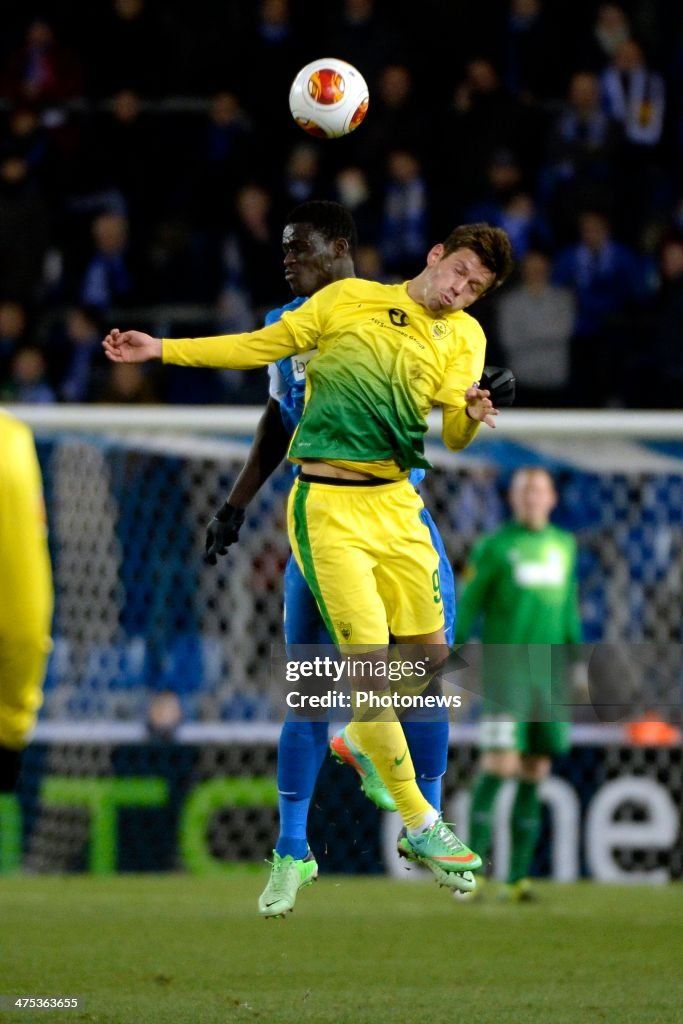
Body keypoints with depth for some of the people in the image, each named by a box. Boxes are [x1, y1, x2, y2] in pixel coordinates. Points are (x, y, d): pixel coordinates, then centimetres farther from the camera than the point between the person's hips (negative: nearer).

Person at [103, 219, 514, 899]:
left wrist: (470, 415, -27)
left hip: (397, 504, 4)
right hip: (328, 506, -4)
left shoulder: (463, 338, 9)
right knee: (369, 664, -11)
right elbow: (260, 346, 10)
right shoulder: (349, 298, 3)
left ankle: (369, 733, 37)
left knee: (431, 656, 7)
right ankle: (419, 825, -5)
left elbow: (453, 437, -3)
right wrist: (162, 349, 5)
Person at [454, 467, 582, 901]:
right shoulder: (495, 547, -2)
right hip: (505, 665, -5)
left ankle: (518, 877, 8)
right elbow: (467, 607, 0)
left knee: (535, 770, 3)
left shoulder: (565, 545, 13)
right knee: (501, 761, -17)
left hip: (548, 670, 5)